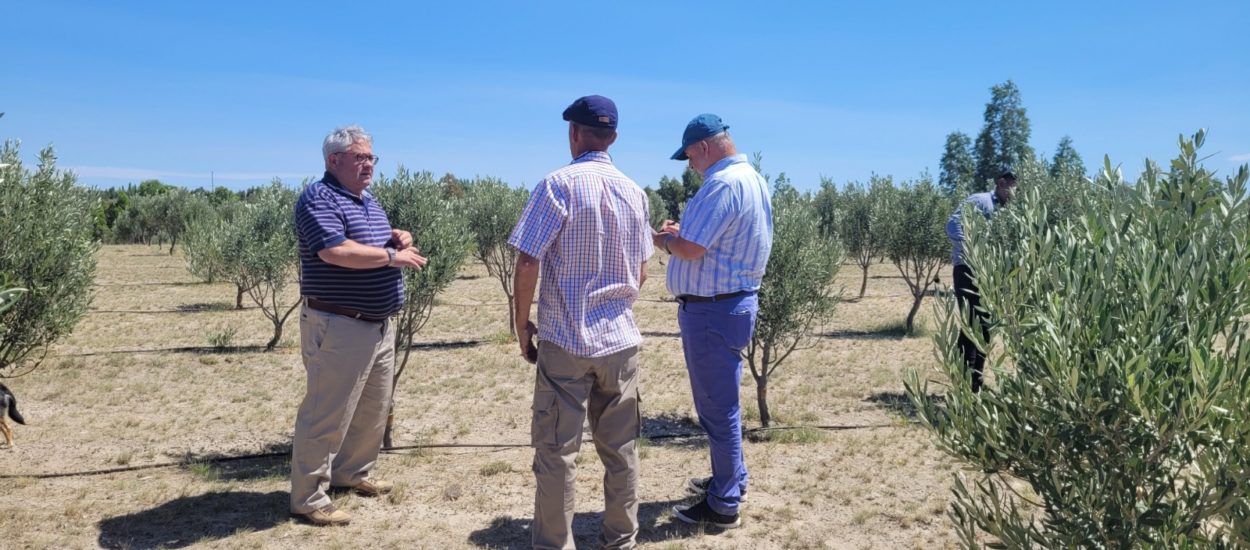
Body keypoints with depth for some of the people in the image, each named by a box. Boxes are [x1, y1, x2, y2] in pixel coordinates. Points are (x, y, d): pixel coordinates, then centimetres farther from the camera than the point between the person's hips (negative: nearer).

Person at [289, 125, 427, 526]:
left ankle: (351, 473, 36)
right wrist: (393, 256, -19)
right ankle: (307, 499, 8)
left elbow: (382, 246, 26)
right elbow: (335, 251, -28)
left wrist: (400, 238, 2)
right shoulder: (318, 199, -14)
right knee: (327, 414, -3)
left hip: (380, 325, 10)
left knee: (373, 409, 19)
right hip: (338, 327, -10)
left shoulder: (368, 201, 16)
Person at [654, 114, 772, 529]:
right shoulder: (752, 179, 12)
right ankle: (731, 479, 37)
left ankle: (723, 504, 11)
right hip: (732, 303, 10)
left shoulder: (722, 184, -21)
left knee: (717, 406, -1)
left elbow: (691, 250, -23)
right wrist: (684, 231, 13)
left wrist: (662, 238, -4)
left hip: (712, 310, -10)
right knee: (721, 401, 22)